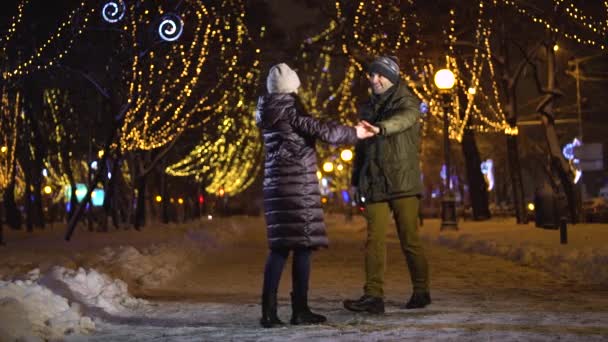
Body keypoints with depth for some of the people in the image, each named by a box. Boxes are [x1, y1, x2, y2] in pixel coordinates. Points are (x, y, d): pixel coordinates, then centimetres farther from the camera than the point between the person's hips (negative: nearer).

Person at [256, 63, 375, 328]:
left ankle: (269, 310, 2)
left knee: (280, 246, 8)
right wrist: (354, 133, -1)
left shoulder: (269, 114, 14)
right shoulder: (289, 110, -10)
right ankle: (300, 310, 0)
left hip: (277, 185, 8)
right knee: (303, 244, -2)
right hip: (297, 185, -8)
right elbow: (320, 130, -13)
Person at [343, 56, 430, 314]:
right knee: (374, 241, -5)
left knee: (410, 240, 0)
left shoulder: (406, 103, 0)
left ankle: (421, 291, 15)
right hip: (374, 185, 5)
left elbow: (404, 118, -26)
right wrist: (357, 180, 17)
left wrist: (380, 128, -46)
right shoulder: (368, 108, 19)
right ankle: (373, 296, -9)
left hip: (403, 184, -5)